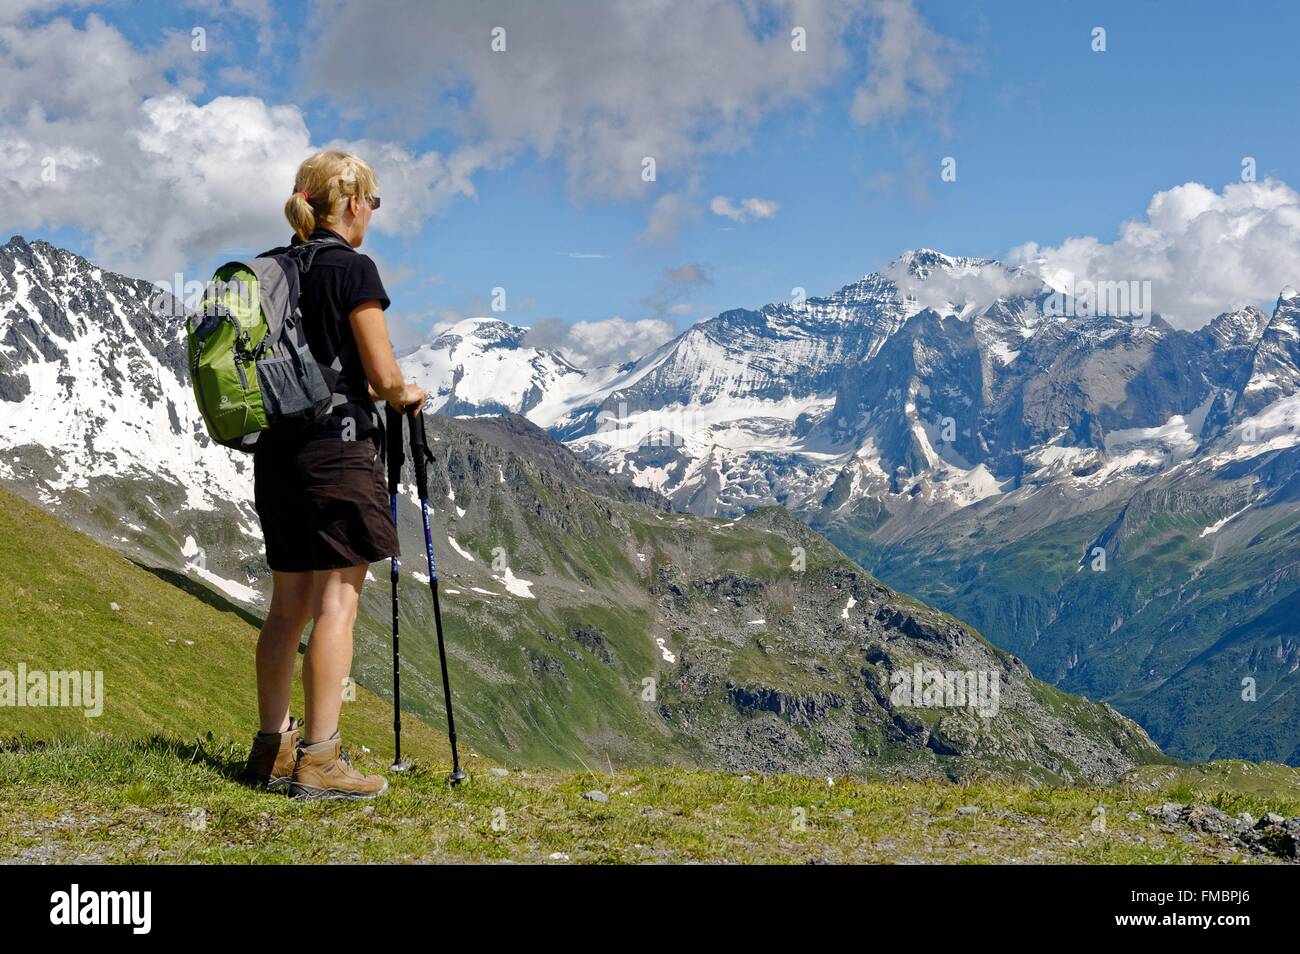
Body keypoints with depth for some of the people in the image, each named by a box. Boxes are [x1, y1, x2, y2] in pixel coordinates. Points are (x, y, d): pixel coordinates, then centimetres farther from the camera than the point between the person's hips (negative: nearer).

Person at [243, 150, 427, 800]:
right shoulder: (353, 269, -9)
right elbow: (382, 374, -12)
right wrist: (405, 396, 9)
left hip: (277, 447, 8)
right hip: (337, 447, -8)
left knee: (288, 604, 13)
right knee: (337, 601, -5)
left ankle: (273, 746, 17)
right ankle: (319, 760, -6)